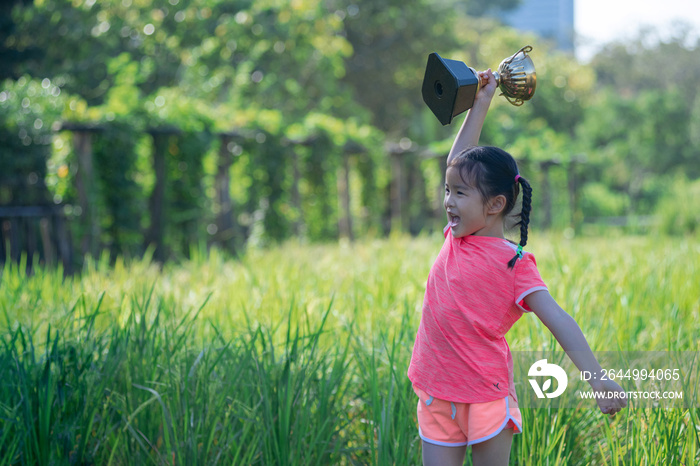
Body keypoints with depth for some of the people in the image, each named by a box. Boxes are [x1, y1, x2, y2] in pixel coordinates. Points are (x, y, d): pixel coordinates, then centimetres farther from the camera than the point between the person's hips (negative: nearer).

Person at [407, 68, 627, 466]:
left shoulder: (513, 262, -9)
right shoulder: (455, 238, 7)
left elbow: (557, 319, -15)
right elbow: (460, 162, 16)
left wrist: (596, 377, -26)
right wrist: (480, 104, 18)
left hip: (486, 397, -5)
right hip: (437, 395, 5)